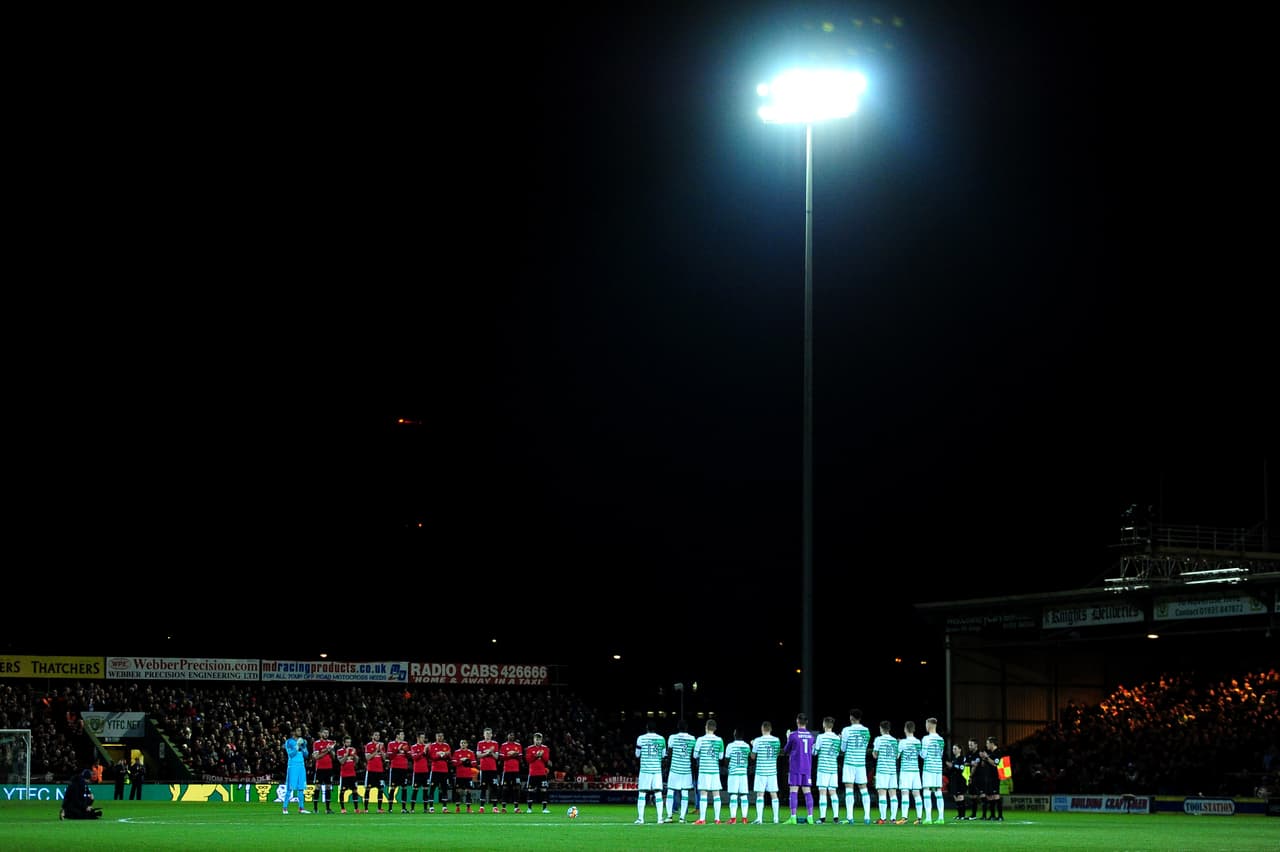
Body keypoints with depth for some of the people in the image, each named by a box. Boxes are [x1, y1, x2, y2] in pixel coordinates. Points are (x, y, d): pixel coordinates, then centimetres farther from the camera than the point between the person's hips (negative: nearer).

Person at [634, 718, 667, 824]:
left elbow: (637, 754, 5)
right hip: (657, 769, 2)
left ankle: (640, 818, -4)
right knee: (658, 793, 5)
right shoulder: (661, 739, 3)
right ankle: (660, 818, 1)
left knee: (642, 793, 2)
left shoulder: (641, 738, -4)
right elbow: (663, 755, 12)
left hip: (645, 769, -2)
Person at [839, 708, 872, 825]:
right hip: (861, 762, 4)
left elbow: (843, 749, -1)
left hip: (850, 762, -4)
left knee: (849, 789, -4)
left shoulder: (847, 730, -6)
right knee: (863, 789, 9)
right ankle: (867, 816, 3)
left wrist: (841, 739, 20)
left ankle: (850, 817, -12)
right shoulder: (866, 731, 6)